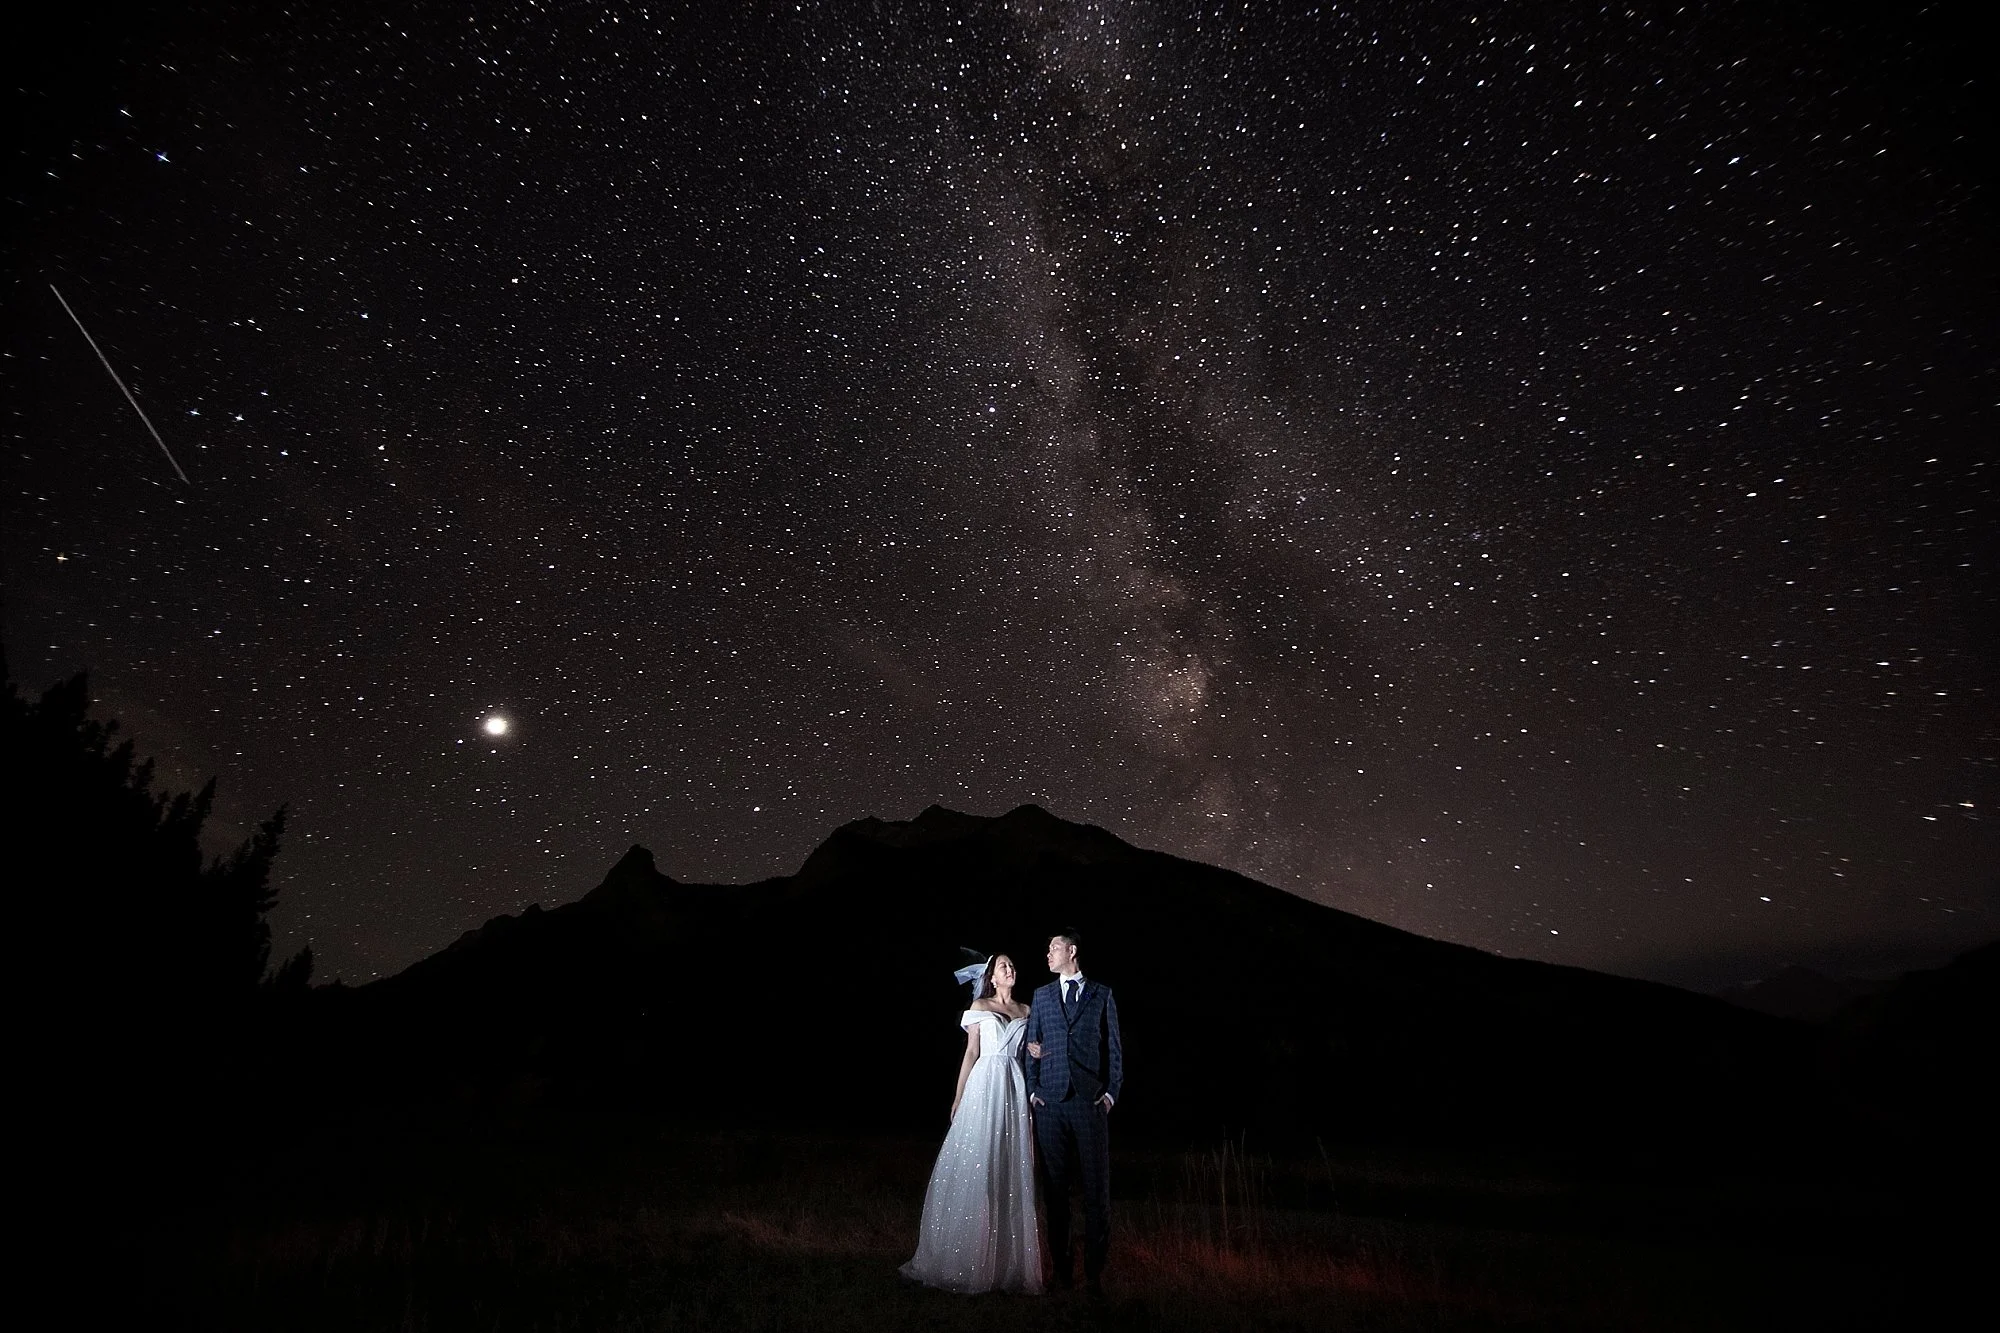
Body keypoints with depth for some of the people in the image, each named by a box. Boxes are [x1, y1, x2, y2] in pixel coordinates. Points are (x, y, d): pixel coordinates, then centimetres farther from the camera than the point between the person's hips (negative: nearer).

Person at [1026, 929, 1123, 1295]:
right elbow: (1032, 1046, 11)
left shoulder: (1102, 994, 6)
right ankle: (1060, 1267, 18)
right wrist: (1032, 1090, 3)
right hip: (1049, 1101, 2)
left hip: (1091, 1101, -2)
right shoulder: (1041, 995, 12)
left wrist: (1111, 1091, -1)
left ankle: (1094, 1271, 12)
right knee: (1054, 1187, 7)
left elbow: (1113, 1046, 6)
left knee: (1096, 1187, 1)